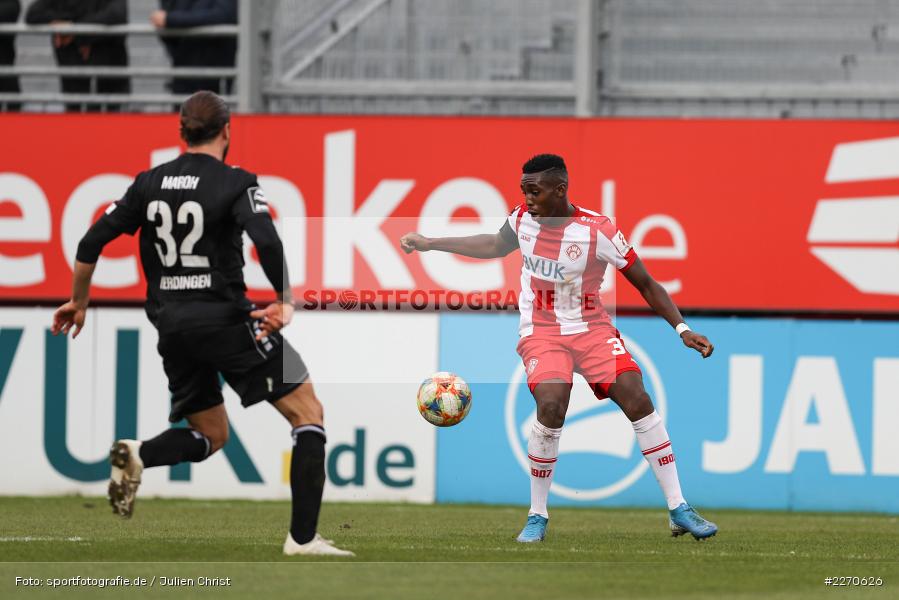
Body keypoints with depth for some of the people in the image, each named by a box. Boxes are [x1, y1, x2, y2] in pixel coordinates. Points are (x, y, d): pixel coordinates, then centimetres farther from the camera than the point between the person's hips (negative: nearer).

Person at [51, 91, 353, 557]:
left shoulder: (150, 183, 7)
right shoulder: (235, 183, -7)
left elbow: (92, 243, 7)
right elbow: (267, 243, -23)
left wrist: (79, 302, 21)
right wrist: (284, 301, -9)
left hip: (170, 326, 6)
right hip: (226, 321, -6)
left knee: (211, 436, 21)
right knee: (308, 413, 4)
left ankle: (138, 454, -11)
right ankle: (303, 538, -7)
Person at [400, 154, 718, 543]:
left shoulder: (598, 231, -16)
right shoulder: (524, 218, -3)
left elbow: (646, 284, -7)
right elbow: (496, 246, 21)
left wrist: (682, 329, -15)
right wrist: (430, 245, 21)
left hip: (592, 328, -1)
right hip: (542, 332, 1)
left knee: (638, 401, -15)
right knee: (551, 407, -24)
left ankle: (678, 511, -7)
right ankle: (537, 517, -9)